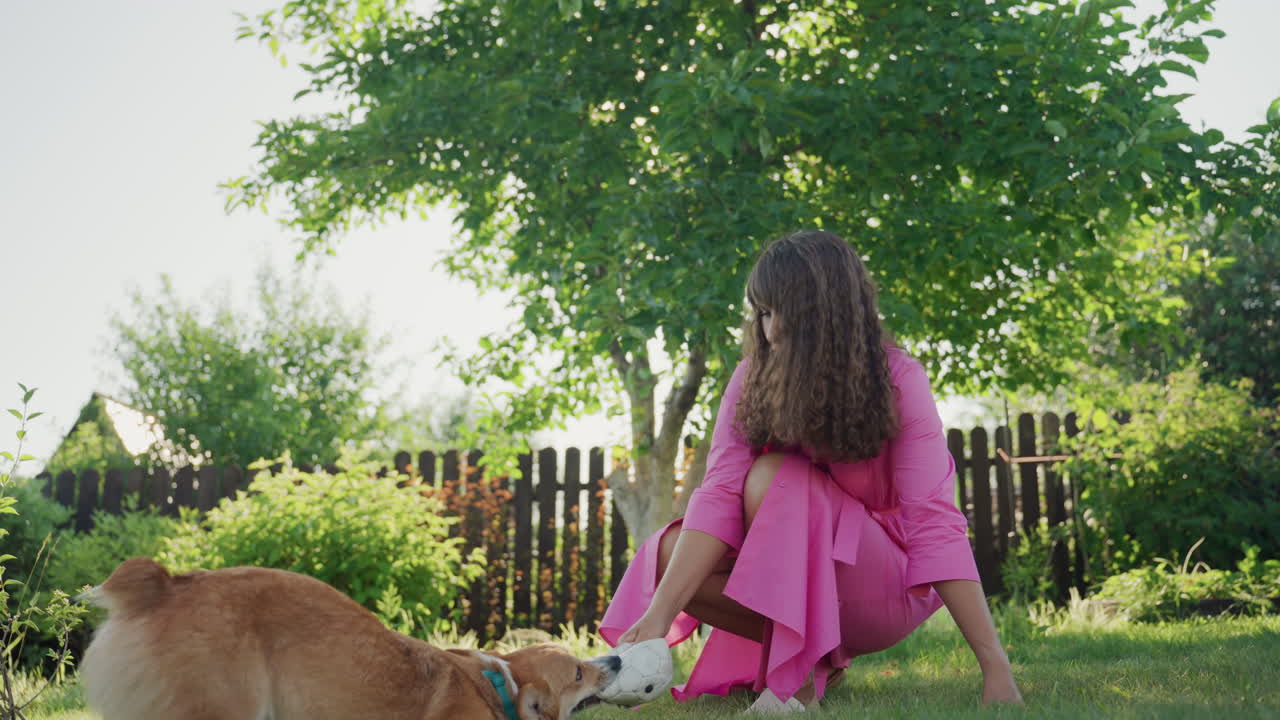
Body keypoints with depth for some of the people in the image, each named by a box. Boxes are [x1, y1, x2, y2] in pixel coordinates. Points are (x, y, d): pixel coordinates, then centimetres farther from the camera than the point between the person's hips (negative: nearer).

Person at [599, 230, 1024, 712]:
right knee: (669, 556, -23)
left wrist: (995, 665, -31)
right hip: (788, 573, 4)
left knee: (774, 476, -29)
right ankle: (808, 651, -5)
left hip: (884, 588, -4)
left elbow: (933, 521, -24)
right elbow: (720, 493, -21)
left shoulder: (898, 380, -19)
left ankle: (798, 673, -21)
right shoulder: (754, 376, -10)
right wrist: (659, 614, -35)